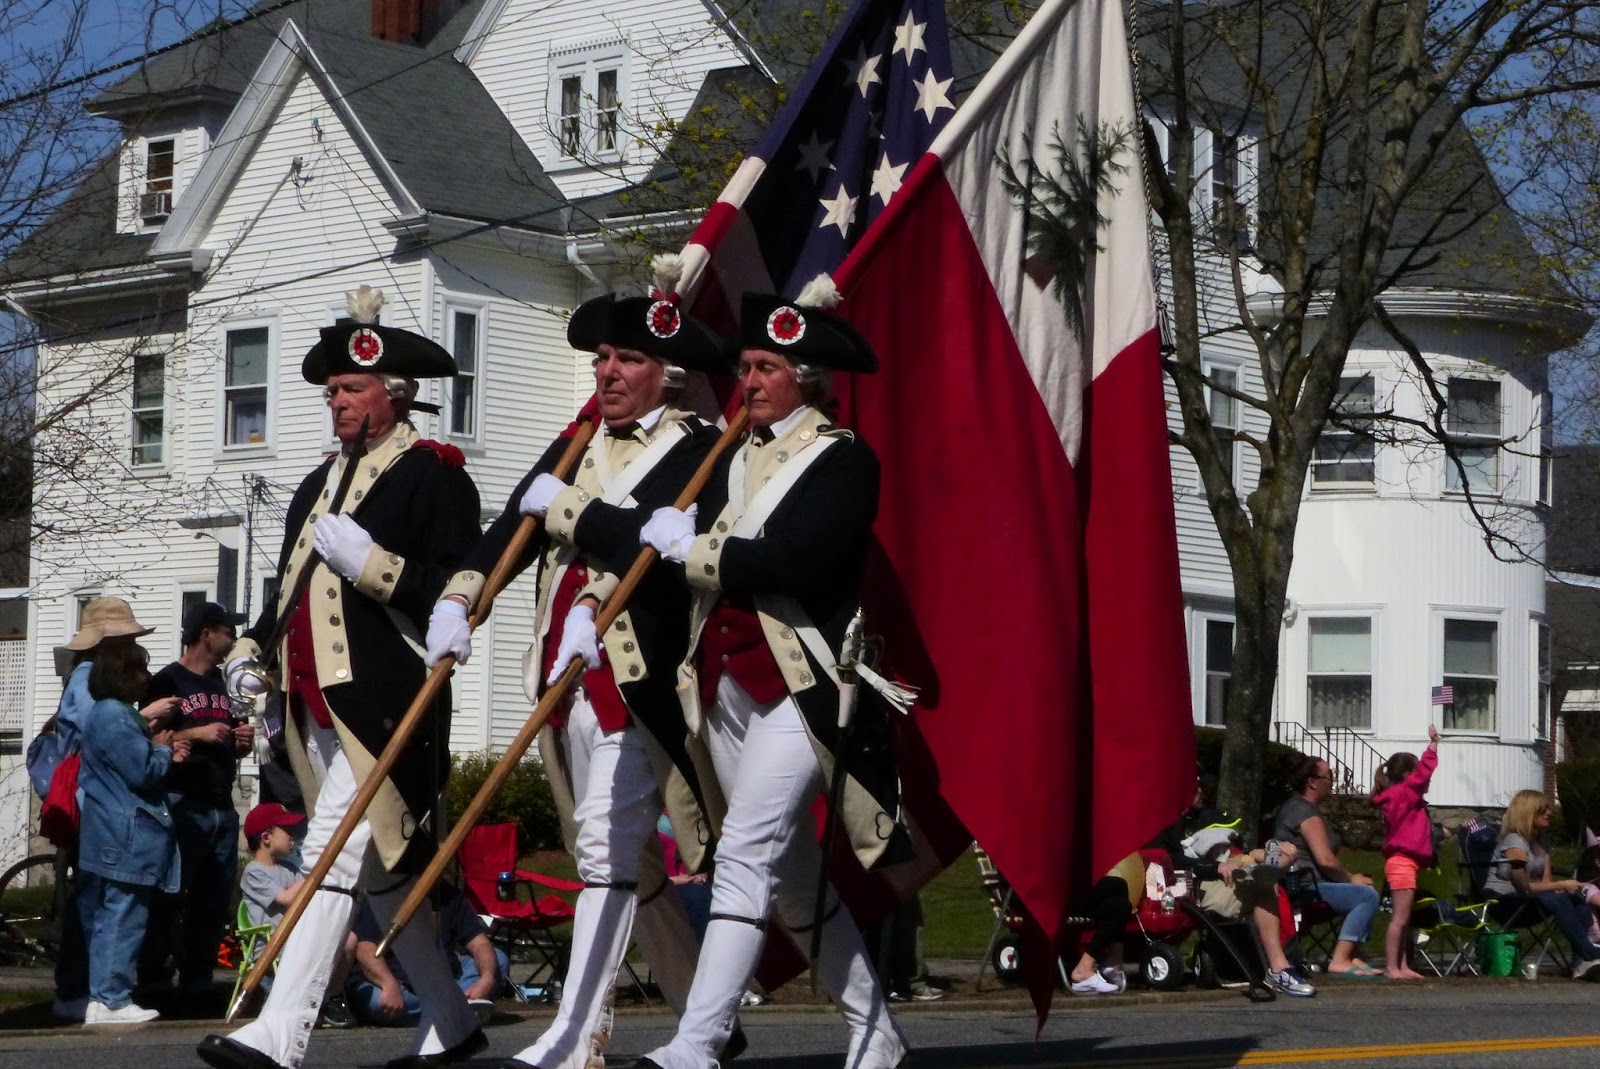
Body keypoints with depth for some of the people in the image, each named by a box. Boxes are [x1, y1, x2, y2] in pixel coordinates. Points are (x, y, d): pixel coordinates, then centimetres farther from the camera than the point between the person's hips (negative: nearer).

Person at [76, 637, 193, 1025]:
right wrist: (163, 750, 0)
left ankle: (105, 996, 17)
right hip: (126, 836, -11)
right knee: (122, 916, -9)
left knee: (107, 916, 12)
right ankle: (110, 999, -9)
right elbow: (141, 773, -18)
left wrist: (164, 753, 7)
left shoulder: (112, 713, 18)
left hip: (113, 835, 11)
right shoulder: (115, 717, -16)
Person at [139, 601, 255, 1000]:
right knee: (168, 899, -9)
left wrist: (241, 742, 9)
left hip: (222, 809, 8)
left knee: (214, 902, 7)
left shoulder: (221, 685, 21)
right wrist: (195, 734, -17)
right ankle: (153, 982, -7)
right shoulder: (166, 682, -2)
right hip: (182, 806, -8)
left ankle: (196, 984, 12)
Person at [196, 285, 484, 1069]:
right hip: (318, 703, 9)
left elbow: (457, 591, -15)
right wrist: (251, 648, 13)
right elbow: (291, 585, 27)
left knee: (337, 855, -15)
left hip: (384, 702, -9)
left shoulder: (433, 475, -6)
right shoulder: (321, 483, 21)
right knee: (381, 867, 14)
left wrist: (368, 560, -22)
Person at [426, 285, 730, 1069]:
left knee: (607, 847, -11)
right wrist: (458, 598, -9)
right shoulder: (576, 448, 17)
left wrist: (568, 507, -13)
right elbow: (509, 530, 7)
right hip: (565, 677, 8)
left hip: (635, 679, -8)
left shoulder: (699, 452, -4)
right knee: (627, 856, 14)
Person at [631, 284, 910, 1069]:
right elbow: (665, 531, 6)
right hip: (726, 687, 8)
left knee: (745, 855, -15)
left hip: (799, 688, -8)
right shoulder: (733, 458, 15)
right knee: (795, 874, 13)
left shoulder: (845, 460, -6)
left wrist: (692, 548, -13)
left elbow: (792, 561, -21)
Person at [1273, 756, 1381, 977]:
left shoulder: (1293, 806, 22)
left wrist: (1350, 876, 14)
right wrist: (1351, 878, -5)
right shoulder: (1306, 812, -12)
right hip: (1304, 888, -11)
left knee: (1366, 892, 19)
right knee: (1368, 896, -19)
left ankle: (1350, 956, 9)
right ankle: (1340, 960, -24)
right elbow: (1325, 859, -21)